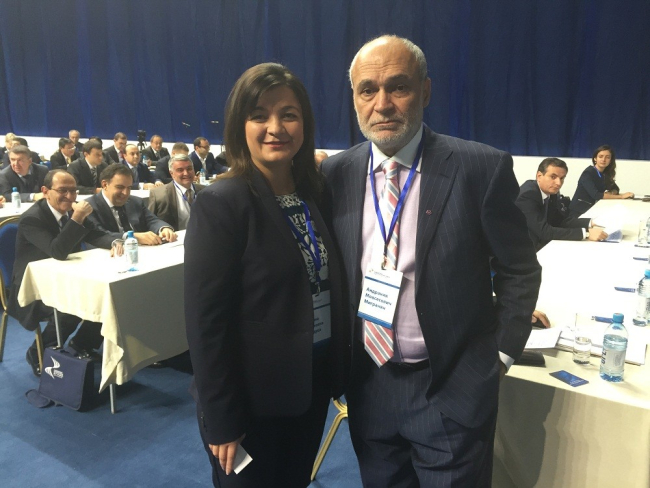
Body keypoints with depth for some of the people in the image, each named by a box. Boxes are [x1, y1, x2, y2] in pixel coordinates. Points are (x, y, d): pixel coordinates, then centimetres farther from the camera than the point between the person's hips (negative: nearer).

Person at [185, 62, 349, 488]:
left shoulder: (315, 192, 1)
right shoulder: (221, 204, -18)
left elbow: (330, 286, 7)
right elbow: (205, 322, -18)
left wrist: (339, 368, 5)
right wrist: (222, 420, -15)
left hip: (312, 383, 6)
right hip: (252, 398, -6)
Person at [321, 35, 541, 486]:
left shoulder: (482, 168, -13)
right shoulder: (334, 174, -3)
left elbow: (519, 270, -3)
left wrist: (501, 355, -3)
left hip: (453, 389, -3)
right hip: (368, 385, 4)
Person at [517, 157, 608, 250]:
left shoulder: (550, 191, 1)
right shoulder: (527, 195, -24)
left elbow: (562, 220, 4)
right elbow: (544, 231, -30)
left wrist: (590, 223, -11)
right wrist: (586, 233, -29)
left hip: (540, 246, 8)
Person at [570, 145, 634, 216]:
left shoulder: (606, 173, 5)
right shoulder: (588, 173, -16)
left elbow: (615, 188, 16)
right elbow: (595, 195, -27)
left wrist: (611, 193, -9)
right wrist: (621, 196, -22)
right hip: (579, 211, -7)